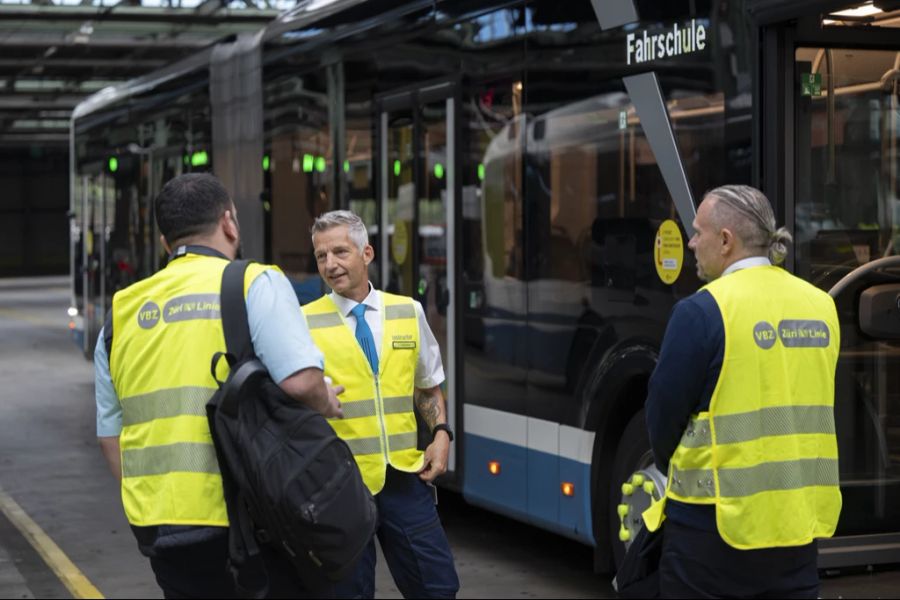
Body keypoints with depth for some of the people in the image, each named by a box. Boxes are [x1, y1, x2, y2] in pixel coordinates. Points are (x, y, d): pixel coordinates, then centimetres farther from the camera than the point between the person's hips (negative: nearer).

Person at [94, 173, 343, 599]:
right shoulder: (255, 283, -4)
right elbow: (301, 381, -18)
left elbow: (110, 434, 15)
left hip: (156, 524, 6)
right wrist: (326, 404, 3)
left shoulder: (122, 313, 13)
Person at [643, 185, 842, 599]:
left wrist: (678, 471, 12)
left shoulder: (704, 312, -13)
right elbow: (801, 411, 12)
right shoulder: (821, 306, 5)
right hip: (801, 523, 6)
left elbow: (664, 414, -7)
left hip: (718, 528, -5)